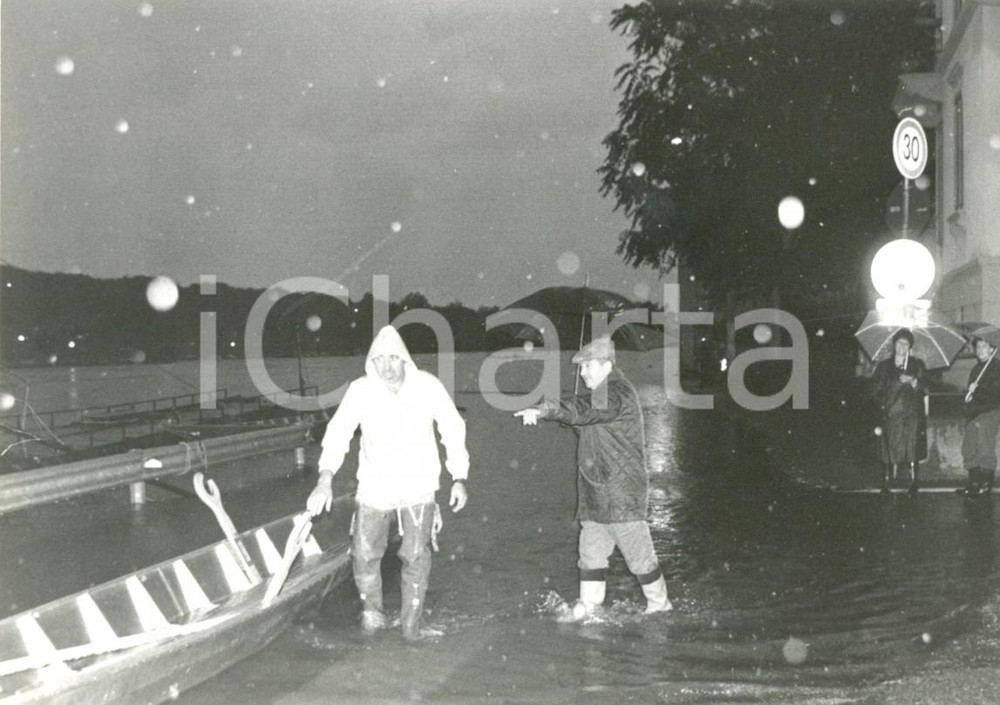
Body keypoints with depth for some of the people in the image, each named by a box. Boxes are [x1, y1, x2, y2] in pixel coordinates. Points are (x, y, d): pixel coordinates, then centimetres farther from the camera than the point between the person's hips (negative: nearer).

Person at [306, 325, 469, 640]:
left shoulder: (427, 386, -11)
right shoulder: (361, 390, -12)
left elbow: (453, 430, -3)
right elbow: (338, 432, -15)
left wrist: (459, 478, -6)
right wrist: (325, 479, -27)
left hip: (418, 487, 0)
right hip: (374, 487, 1)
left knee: (416, 557, 0)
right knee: (365, 554, 4)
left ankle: (410, 623, 18)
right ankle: (372, 611, 29)